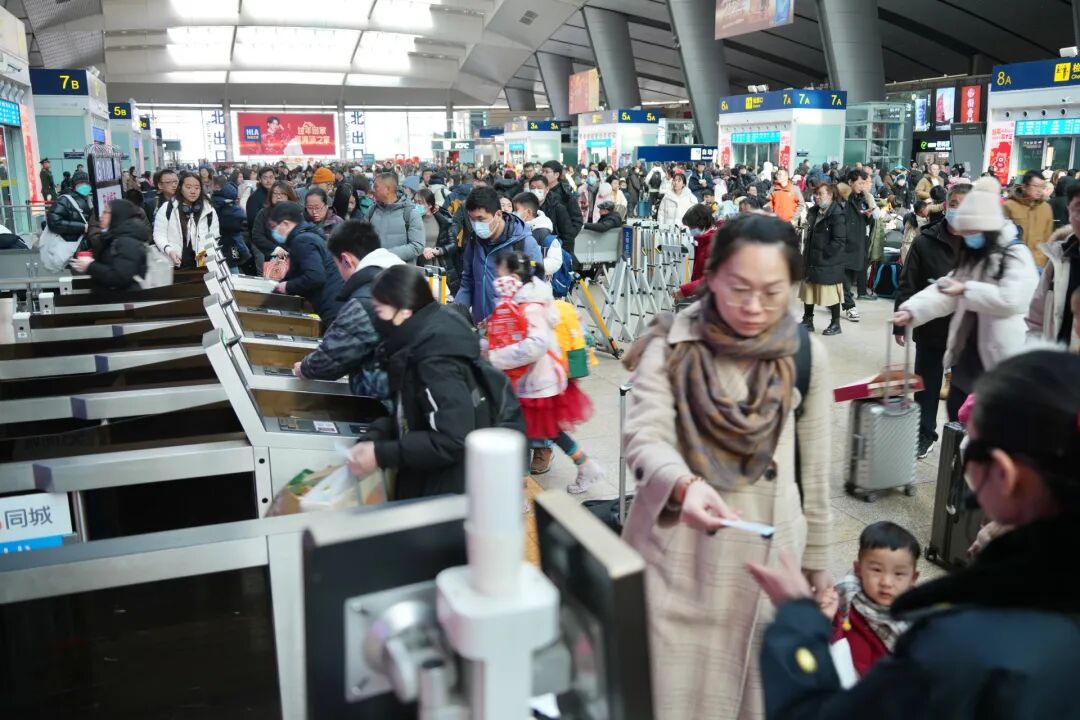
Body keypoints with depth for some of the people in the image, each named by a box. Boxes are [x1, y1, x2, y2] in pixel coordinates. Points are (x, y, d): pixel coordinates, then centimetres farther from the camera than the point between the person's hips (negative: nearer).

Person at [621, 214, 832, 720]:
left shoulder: (807, 355, -2)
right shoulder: (669, 343, -8)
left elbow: (814, 467, 5)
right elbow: (645, 436, -17)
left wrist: (817, 561, 11)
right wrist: (684, 485, -38)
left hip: (766, 548, 2)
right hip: (674, 547, -1)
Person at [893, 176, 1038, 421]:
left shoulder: (1016, 255, -13)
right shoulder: (970, 256, 11)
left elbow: (1012, 299, -27)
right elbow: (944, 291, 0)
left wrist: (966, 289, -25)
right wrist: (911, 310, -15)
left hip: (999, 358, -7)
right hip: (966, 353, 7)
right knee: (956, 411, 15)